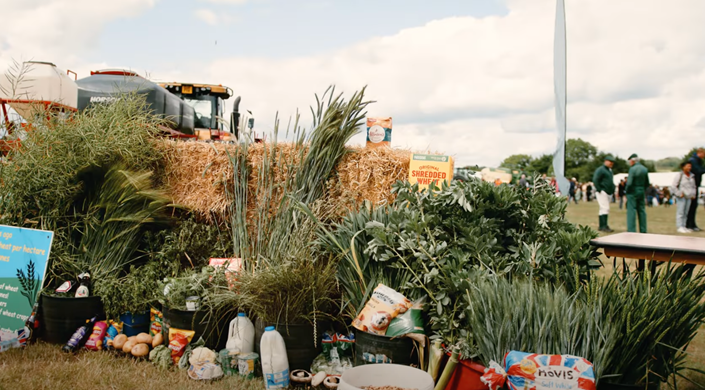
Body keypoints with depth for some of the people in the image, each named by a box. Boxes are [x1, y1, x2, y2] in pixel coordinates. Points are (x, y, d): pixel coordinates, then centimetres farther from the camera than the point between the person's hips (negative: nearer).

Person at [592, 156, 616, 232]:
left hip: (608, 193, 10)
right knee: (605, 208, -16)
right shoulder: (600, 170, -8)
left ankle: (601, 226, 12)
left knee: (603, 209, 10)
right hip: (602, 192, -10)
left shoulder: (610, 170, 21)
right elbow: (595, 180, -17)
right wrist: (599, 190, -19)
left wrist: (613, 190, 17)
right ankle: (604, 226, -20)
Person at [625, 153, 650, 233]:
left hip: (633, 192, -7)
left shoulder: (633, 169, -16)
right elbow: (647, 183, 8)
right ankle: (643, 231, 16)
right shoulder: (645, 169, 6)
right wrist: (643, 190, 19)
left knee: (631, 211, -4)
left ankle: (631, 231, -6)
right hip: (641, 192, 7)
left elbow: (629, 183, -20)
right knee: (642, 211, 12)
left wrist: (626, 191, -6)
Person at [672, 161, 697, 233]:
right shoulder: (679, 176, -8)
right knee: (680, 212, -7)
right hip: (681, 197, -6)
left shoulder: (692, 176, 11)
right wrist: (679, 194, -14)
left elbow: (694, 187, 24)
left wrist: (693, 194, 12)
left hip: (689, 197, 6)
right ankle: (679, 227, -6)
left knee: (686, 213, 9)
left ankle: (684, 226, 13)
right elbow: (673, 187, -10)